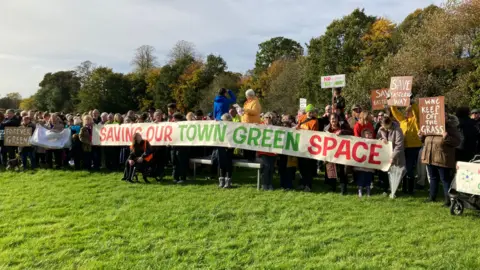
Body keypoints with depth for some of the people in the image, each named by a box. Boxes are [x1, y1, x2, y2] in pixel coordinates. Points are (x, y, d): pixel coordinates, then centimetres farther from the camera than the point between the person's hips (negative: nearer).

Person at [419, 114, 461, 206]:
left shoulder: (451, 128, -6)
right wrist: (422, 136, 3)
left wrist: (447, 138, -28)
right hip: (430, 158, 7)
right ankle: (432, 196, 27)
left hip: (442, 160, -6)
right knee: (433, 178, 17)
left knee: (445, 179, -2)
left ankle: (448, 199, 4)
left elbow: (457, 142, -13)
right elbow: (426, 140, 23)